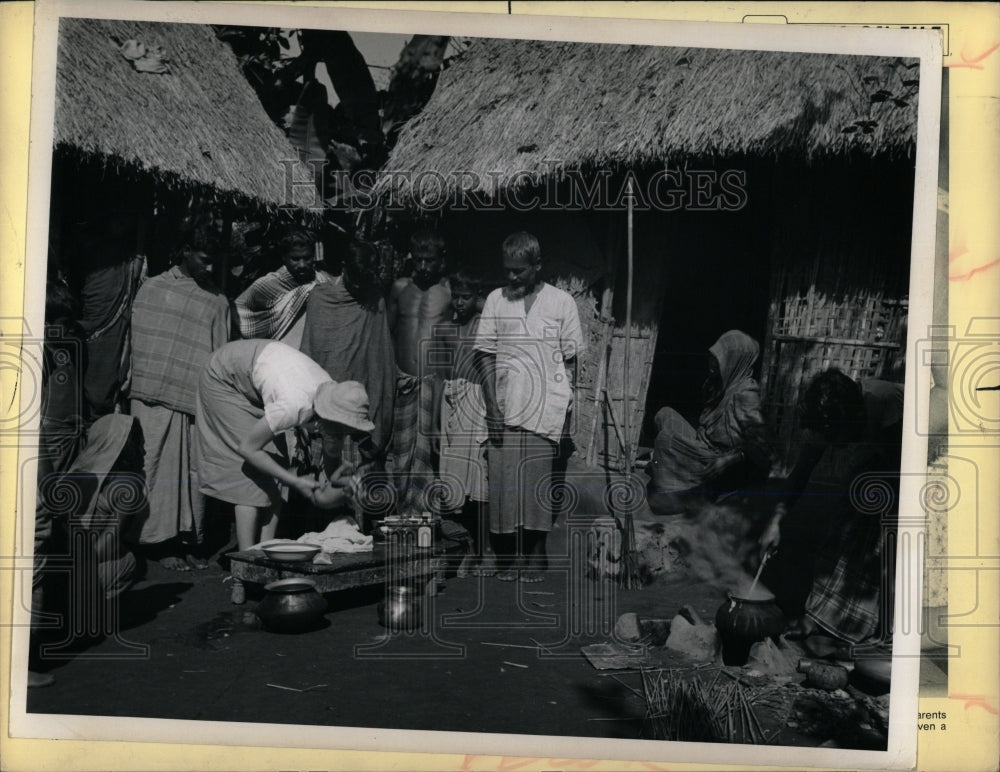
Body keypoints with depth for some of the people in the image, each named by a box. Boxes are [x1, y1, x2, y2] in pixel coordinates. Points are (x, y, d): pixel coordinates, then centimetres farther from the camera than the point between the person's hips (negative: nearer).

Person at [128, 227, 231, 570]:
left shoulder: (217, 301, 9)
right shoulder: (152, 288, 6)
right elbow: (134, 340, 7)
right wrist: (125, 390, 5)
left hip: (194, 401, 2)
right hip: (152, 399, -1)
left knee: (194, 472, 3)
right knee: (161, 470, -1)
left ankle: (190, 543, 12)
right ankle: (166, 544, 5)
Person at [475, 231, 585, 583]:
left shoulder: (562, 302, 4)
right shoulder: (496, 300, 7)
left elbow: (570, 360, 6)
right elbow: (485, 355, 6)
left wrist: (566, 408, 0)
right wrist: (492, 405, -3)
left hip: (545, 410, -1)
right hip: (504, 408, 1)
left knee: (539, 482, 1)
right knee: (503, 481, 1)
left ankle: (536, 556, 14)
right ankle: (509, 556, 13)